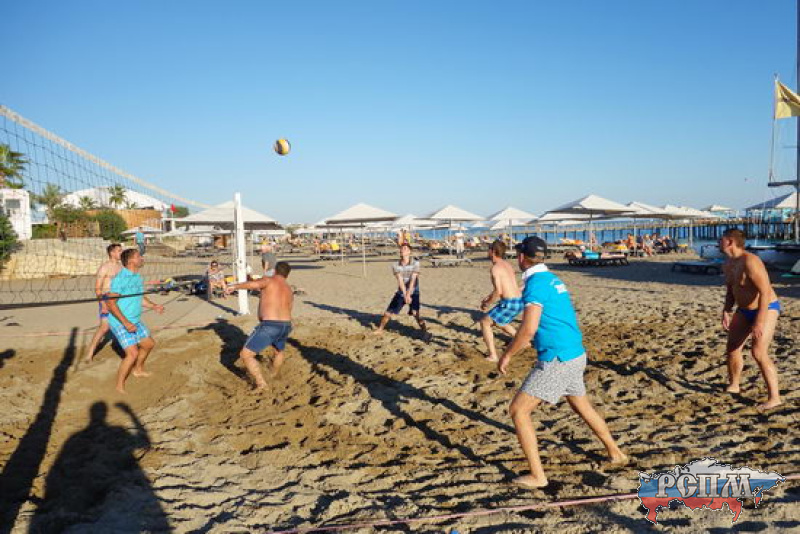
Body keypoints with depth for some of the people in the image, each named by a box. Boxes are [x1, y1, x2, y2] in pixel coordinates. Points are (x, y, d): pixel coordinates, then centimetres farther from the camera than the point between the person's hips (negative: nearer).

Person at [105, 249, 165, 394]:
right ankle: (120, 386, 0)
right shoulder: (120, 279, -21)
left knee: (149, 344, 20)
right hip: (120, 322, -9)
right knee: (132, 353, -17)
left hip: (135, 321, 9)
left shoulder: (138, 278, 7)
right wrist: (125, 323, -27)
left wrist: (153, 306, 5)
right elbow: (111, 303, -24)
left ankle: (138, 369, 44)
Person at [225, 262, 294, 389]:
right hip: (286, 326, 7)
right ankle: (274, 376, 53)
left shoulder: (269, 280, 1)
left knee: (245, 355, 0)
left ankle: (261, 384, -8)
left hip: (269, 326, -7)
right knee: (279, 351, 36)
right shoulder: (289, 290, 20)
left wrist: (235, 286, -12)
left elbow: (253, 284, -20)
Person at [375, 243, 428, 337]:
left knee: (415, 313, -24)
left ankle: (424, 331, -14)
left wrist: (408, 295, -29)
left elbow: (412, 280, -20)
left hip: (413, 293, -3)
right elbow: (400, 281, -16)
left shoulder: (415, 263, -11)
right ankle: (380, 329, 28)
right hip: (401, 293, 3)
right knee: (388, 313, 5)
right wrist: (405, 295, -27)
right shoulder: (396, 266, -5)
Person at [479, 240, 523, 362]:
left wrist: (487, 303, -5)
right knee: (500, 323, 32)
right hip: (519, 302, 9)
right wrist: (488, 298, 24)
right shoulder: (507, 265, 15)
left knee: (484, 322, 4)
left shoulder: (495, 268, -13)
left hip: (509, 303, -9)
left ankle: (492, 355, -1)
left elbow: (498, 291, -20)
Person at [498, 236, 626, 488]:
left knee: (518, 409, -2)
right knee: (582, 406, 29)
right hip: (577, 355, 9)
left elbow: (529, 329, -23)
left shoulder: (535, 283, -16)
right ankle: (615, 453, 45)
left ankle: (537, 475, 1)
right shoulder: (553, 279, 12)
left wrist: (507, 354, -10)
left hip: (557, 361, -9)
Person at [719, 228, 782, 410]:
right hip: (744, 310, 9)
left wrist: (759, 322, -32)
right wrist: (726, 312, 4)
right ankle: (733, 386, 29)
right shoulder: (728, 264, 2)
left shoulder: (750, 262, -27)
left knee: (758, 352, -18)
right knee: (732, 347, 11)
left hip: (766, 309, -9)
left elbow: (765, 292, -30)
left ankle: (774, 397, -9)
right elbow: (730, 290, 15)